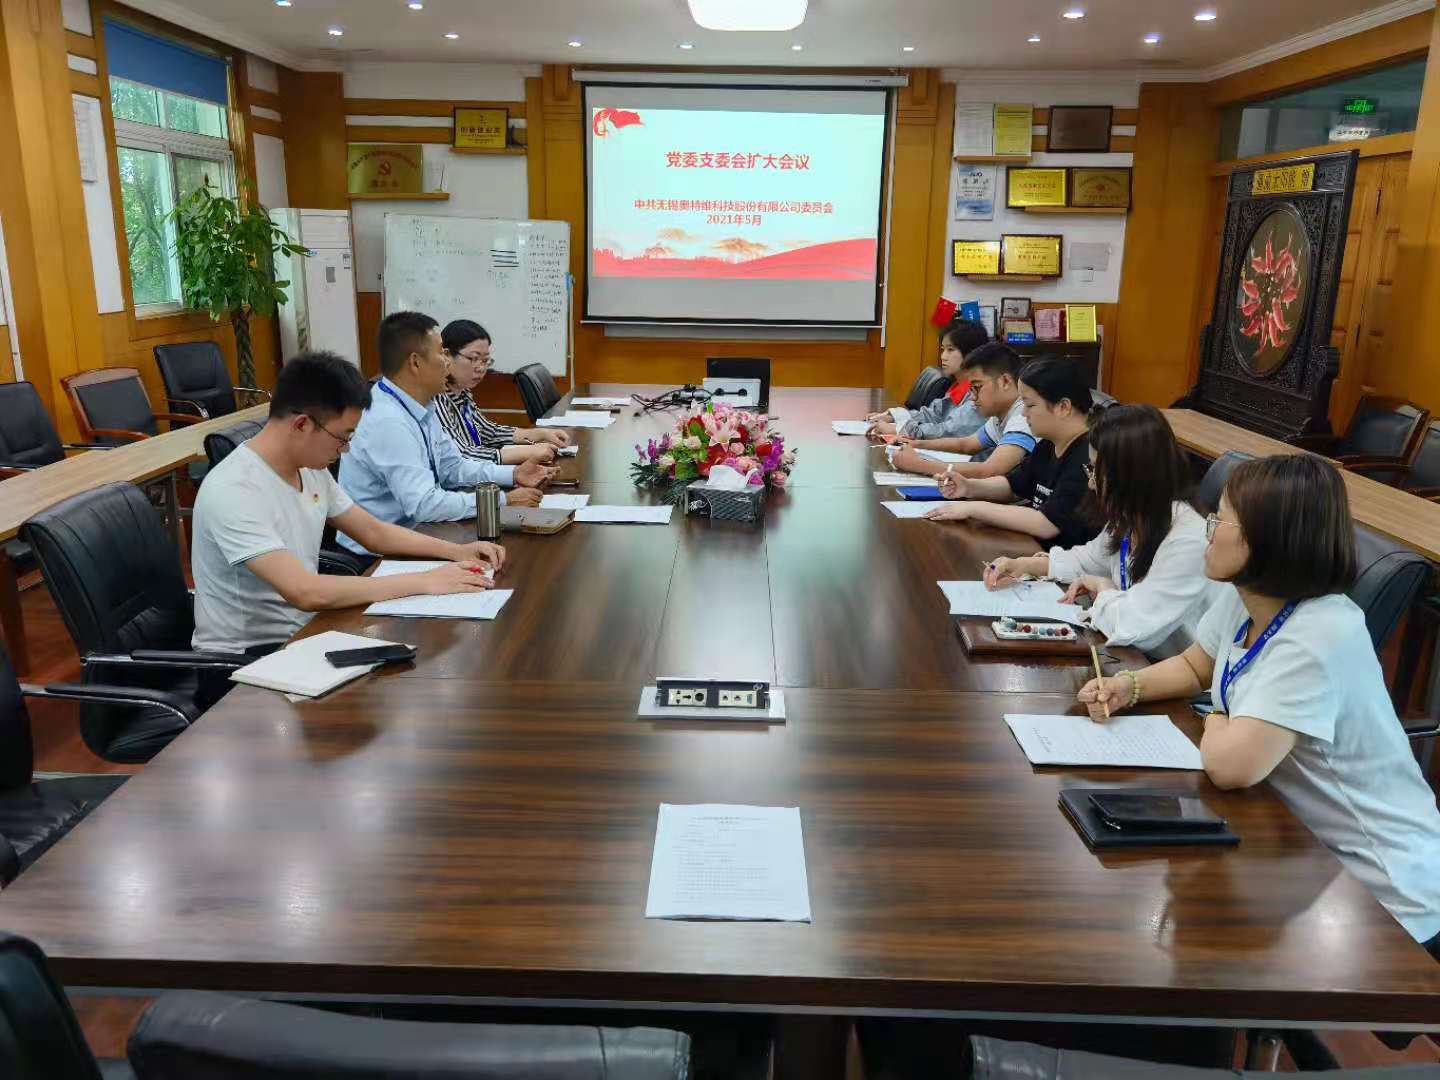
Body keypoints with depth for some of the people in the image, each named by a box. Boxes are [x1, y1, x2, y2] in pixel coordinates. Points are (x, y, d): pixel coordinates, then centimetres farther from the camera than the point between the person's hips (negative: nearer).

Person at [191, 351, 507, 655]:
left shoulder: (310, 469, 1)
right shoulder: (233, 492, -25)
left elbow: (374, 532, 13)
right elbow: (307, 593, -33)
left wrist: (457, 551, -2)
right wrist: (425, 582, -28)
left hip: (301, 633, 7)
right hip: (244, 659, -7)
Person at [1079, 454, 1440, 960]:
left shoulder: (1319, 637, -31)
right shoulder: (1243, 598, -3)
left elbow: (1230, 765, -36)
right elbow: (1194, 667, 16)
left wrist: (1215, 725, -13)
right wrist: (1127, 686, -4)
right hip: (1301, 852, 7)